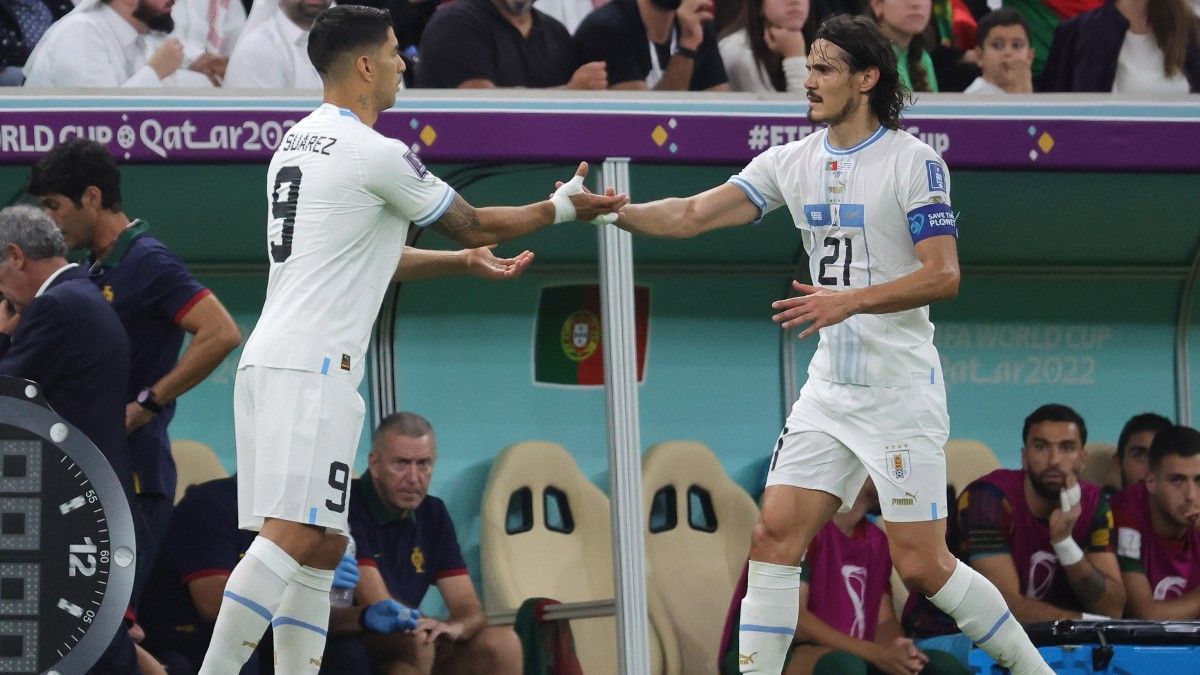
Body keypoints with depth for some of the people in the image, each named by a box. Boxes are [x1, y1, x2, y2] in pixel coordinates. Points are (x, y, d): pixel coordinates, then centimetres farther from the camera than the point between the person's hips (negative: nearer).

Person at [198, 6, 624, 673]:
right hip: (314, 367, -10)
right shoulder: (376, 154, -8)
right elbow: (474, 224, 4)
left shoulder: (296, 144, 19)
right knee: (294, 536, -17)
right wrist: (564, 207, 19)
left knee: (323, 546, 10)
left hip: (268, 361, 10)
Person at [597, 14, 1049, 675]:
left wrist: (851, 300, -26)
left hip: (901, 391, -6)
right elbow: (692, 215, 3)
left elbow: (943, 275, -16)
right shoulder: (793, 161, 7)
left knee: (921, 566, -7)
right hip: (829, 390, 6)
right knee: (774, 537, -4)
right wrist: (607, 210, -12)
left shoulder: (914, 161, -10)